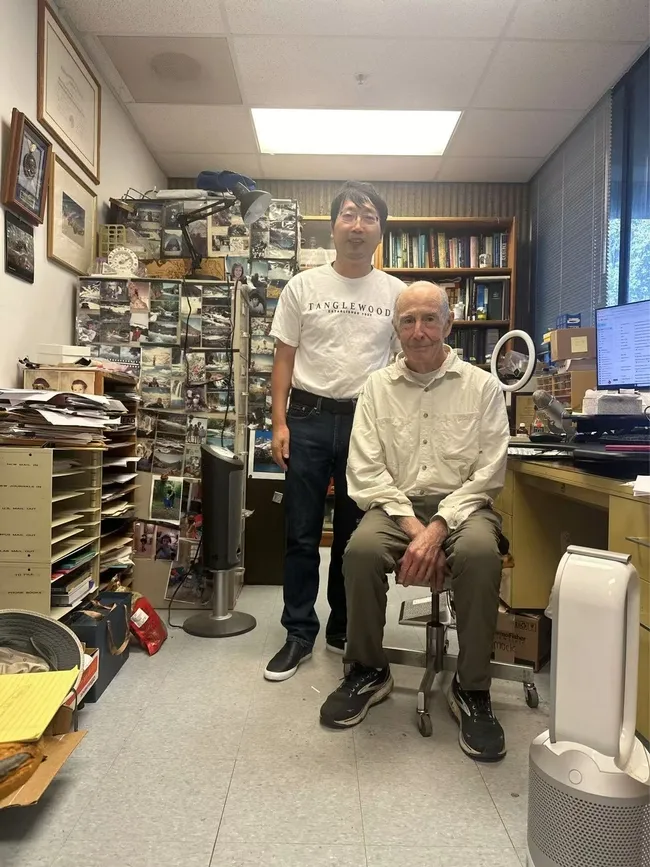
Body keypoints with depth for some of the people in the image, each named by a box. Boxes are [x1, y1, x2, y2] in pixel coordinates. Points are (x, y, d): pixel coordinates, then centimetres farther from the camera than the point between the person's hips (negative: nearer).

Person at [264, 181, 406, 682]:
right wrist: (280, 423, -5)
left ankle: (344, 630, 29)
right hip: (309, 418, 0)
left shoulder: (395, 293, 5)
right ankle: (299, 635, 20)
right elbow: (284, 359, 4)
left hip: (369, 420, 1)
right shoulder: (303, 287, 4)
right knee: (302, 533, 6)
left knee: (355, 533, 11)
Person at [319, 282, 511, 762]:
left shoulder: (483, 386, 3)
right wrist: (413, 528, -14)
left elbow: (487, 474, -4)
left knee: (480, 553, -34)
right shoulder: (377, 386, 7)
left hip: (462, 505, -1)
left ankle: (472, 689, -11)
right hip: (396, 506, 1)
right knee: (361, 549, -30)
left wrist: (438, 529, -18)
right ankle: (368, 671, -3)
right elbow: (366, 472, -1)